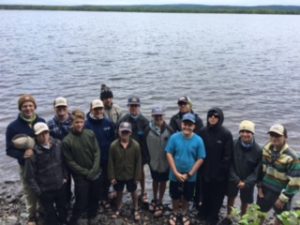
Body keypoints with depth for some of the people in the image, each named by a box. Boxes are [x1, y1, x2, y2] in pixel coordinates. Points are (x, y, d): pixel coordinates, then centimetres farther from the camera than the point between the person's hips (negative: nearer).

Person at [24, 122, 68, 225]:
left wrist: (65, 177, 7)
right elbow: (29, 175, -15)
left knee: (62, 209, 24)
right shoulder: (33, 151, -20)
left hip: (60, 186, 5)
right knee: (50, 214, 12)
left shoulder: (57, 144, -7)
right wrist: (37, 191, -12)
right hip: (45, 190, -4)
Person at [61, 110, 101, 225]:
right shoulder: (67, 141, -13)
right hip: (81, 176, -3)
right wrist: (86, 172, -13)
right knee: (81, 202, 2)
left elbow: (97, 152, -2)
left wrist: (94, 170, -12)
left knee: (95, 198, 17)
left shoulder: (90, 134, -4)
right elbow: (70, 162, -10)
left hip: (96, 173, 4)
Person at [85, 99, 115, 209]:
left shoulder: (109, 123, -1)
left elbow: (114, 140, 5)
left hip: (107, 158, 4)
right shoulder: (87, 125, -15)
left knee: (107, 180, 17)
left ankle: (104, 198, 37)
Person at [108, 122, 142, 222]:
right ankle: (118, 210, 43)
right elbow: (111, 162, -8)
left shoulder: (135, 145, -16)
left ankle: (136, 210, 38)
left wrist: (137, 176, -8)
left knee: (133, 192, 18)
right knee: (119, 192, 21)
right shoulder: (114, 145, -15)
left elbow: (138, 162, -9)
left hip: (131, 175, -1)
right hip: (118, 175, 1)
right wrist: (112, 176, -7)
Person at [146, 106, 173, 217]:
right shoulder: (148, 129, -12)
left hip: (165, 161, -1)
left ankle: (160, 203, 32)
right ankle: (154, 200, 41)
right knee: (155, 181, 21)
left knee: (163, 182, 15)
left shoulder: (169, 129, -15)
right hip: (153, 161, 1)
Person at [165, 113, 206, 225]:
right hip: (175, 175, 0)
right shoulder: (174, 137, -14)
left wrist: (189, 174, -12)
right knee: (175, 196, 18)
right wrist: (176, 172, -14)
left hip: (190, 177, 0)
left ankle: (185, 213, 45)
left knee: (186, 197, 19)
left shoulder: (198, 140, -14)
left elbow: (200, 159, -10)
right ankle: (175, 213, 44)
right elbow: (169, 154, -10)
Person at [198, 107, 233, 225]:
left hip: (219, 172, -2)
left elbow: (227, 155, -10)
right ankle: (203, 213, 39)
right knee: (204, 192, 16)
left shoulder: (226, 134, -13)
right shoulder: (203, 132, -5)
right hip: (204, 170, 3)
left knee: (216, 195, 11)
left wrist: (222, 169, -11)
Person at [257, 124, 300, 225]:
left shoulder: (291, 157, -25)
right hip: (265, 188, 5)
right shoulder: (267, 148, -4)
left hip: (281, 192, -5)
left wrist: (283, 198, -18)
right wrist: (259, 186, 6)